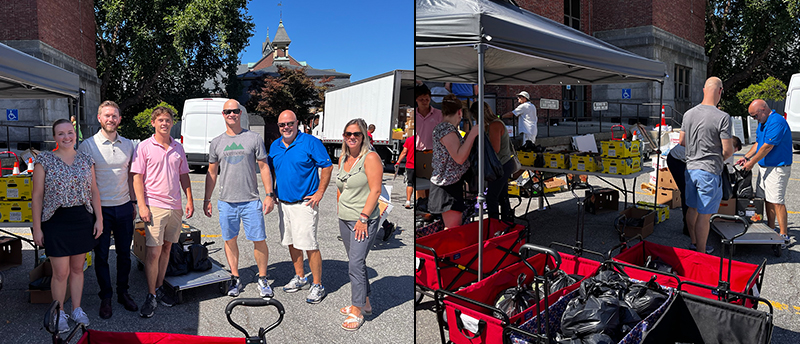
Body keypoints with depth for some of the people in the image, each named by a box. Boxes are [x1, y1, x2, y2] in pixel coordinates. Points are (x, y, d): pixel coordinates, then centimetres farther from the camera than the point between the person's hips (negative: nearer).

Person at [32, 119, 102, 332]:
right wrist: (36, 227, -5)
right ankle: (59, 313, 21)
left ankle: (76, 309, 27)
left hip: (83, 220, 3)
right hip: (56, 221, -3)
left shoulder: (86, 160, 5)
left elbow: (94, 191, 9)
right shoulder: (44, 160, -4)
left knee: (77, 268, 13)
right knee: (61, 272, 1)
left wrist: (99, 219, 4)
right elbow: (37, 195, -3)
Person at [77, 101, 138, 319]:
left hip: (124, 207, 3)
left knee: (124, 253, 11)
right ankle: (106, 297, 20)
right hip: (100, 208, -3)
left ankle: (123, 293, 26)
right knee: (101, 255, 6)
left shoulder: (127, 145, 7)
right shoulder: (88, 145, -5)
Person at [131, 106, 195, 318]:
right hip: (154, 205, -4)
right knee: (153, 251, -5)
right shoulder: (144, 147, -2)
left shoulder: (178, 148, 11)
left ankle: (159, 288, 24)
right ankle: (151, 296, 7)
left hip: (175, 206, 5)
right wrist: (142, 205, -12)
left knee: (166, 248, 12)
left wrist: (190, 200, 8)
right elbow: (137, 177, -5)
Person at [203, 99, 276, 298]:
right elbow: (211, 173, 14)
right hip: (226, 201, 3)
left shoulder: (254, 139, 1)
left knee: (259, 240, -2)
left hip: (251, 200, -2)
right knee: (230, 240, 10)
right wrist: (207, 199, 11)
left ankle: (263, 279, 14)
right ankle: (235, 278, 25)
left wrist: (269, 195, -4)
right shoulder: (216, 143, 9)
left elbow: (264, 168, 2)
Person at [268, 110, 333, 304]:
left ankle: (318, 285, 3)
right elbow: (270, 171, 22)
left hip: (304, 202, -6)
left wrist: (319, 193, -12)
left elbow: (327, 167, -8)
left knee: (309, 244, -8)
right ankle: (300, 277, 30)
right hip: (283, 202, 7)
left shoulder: (310, 143, -9)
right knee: (291, 242, 14)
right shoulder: (274, 146, 10)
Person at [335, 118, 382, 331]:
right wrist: (341, 211, 14)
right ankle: (365, 303, 29)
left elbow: (375, 190, -16)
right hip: (344, 219, 8)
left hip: (364, 220, -7)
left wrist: (363, 218, -19)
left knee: (356, 263, -8)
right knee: (356, 262, 15)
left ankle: (357, 311, 3)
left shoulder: (370, 158, -11)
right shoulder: (343, 159, 11)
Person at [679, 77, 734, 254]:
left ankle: (694, 244, 32)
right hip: (709, 171, -7)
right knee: (704, 214, 1)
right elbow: (728, 150, -14)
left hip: (690, 168, 7)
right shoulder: (722, 117, -16)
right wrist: (721, 157, 6)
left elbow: (682, 142, 12)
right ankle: (701, 252, 11)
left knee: (692, 208, 18)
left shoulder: (689, 114, 4)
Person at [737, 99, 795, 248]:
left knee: (777, 201, -9)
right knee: (767, 199, 13)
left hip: (777, 168, -10)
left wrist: (752, 162, -13)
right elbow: (758, 143, 20)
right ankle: (771, 229, 23)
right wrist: (746, 157, 7)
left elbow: (767, 147, -20)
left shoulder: (777, 122, -19)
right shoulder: (763, 122, 13)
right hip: (764, 167, 10)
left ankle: (784, 236, -3)